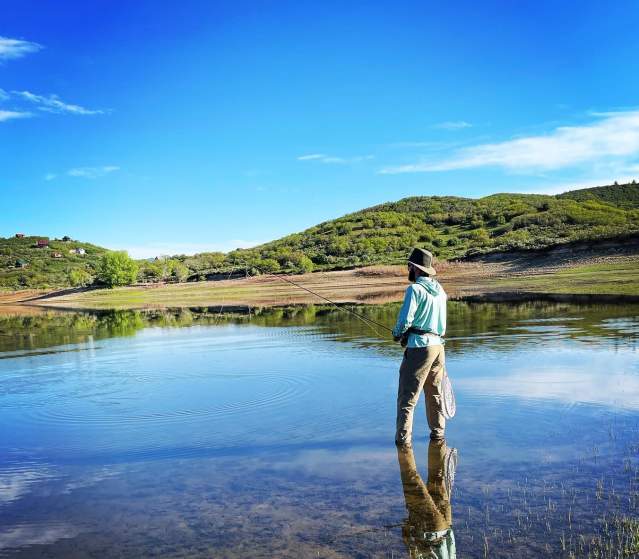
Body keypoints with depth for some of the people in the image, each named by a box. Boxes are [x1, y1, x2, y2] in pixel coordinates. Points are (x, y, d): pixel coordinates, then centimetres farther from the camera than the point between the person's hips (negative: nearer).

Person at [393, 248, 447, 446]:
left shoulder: (415, 289, -13)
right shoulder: (439, 289, 10)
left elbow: (405, 319, -17)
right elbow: (440, 320, 15)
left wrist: (397, 333, 4)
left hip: (420, 346, -8)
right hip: (438, 345, 8)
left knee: (407, 396, -2)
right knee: (435, 393, 19)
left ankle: (403, 439, -1)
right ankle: (438, 433, 27)